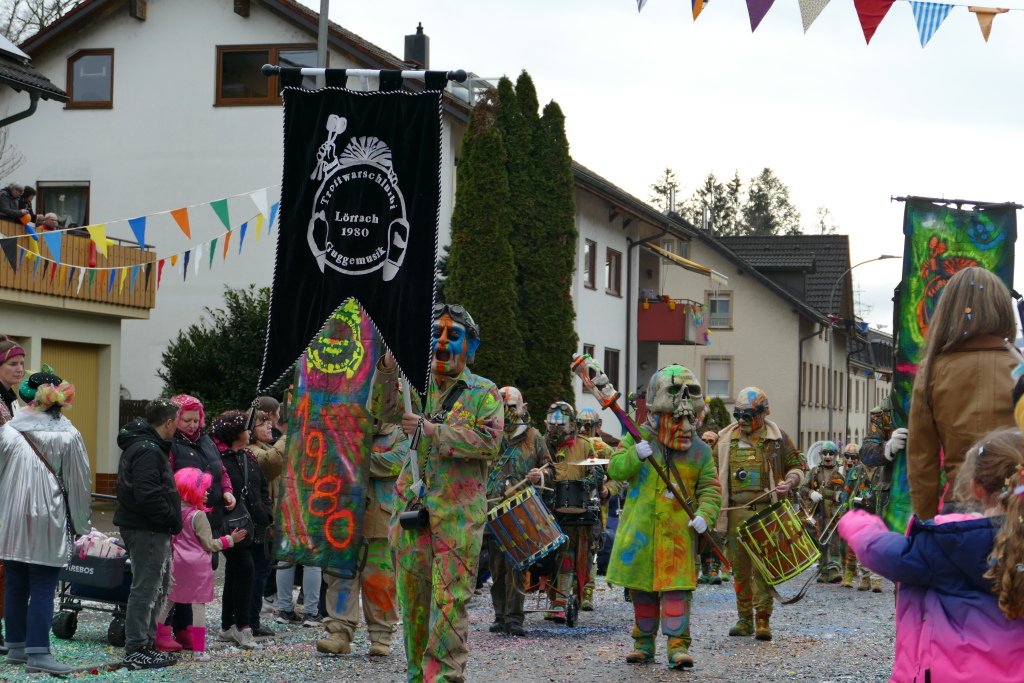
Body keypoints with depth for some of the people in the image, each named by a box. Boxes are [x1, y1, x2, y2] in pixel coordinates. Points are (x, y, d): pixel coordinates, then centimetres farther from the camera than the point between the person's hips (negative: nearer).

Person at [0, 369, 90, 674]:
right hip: (49, 521, -2)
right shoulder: (68, 435, -6)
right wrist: (80, 522, 9)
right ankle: (38, 652, -6)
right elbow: (79, 481, -1)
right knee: (43, 586, -1)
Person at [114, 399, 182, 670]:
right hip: (147, 530, -11)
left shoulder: (143, 445, 17)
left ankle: (147, 640, 26)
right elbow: (147, 495, -26)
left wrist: (170, 520, 17)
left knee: (159, 587, 18)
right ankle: (136, 651, -3)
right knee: (146, 589, -7)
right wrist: (172, 520, -16)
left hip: (148, 528, 11)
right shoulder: (148, 451, -18)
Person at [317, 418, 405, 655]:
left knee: (379, 577, 0)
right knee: (342, 573, -3)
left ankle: (381, 636, 10)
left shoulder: (398, 436, 4)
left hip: (380, 519, -4)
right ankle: (340, 632, -2)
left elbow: (397, 462, -14)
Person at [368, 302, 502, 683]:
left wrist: (435, 432, -14)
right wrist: (389, 365, -15)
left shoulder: (484, 393, 6)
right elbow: (380, 410, 0)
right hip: (412, 505, 4)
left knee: (450, 596, -9)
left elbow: (488, 441, -9)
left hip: (459, 512, -4)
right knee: (412, 592, 7)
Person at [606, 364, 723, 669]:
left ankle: (678, 645, -7)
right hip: (640, 529, 1)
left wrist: (705, 515, -16)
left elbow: (710, 488, 2)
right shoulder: (638, 438, 0)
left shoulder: (700, 451, 1)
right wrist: (635, 456, -26)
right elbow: (615, 469, -7)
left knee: (676, 587, -9)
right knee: (642, 588, 11)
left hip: (678, 532, -1)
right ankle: (644, 643, 23)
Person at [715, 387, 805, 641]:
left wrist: (790, 482, -11)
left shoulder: (778, 439, 3)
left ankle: (763, 620, -2)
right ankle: (744, 619, 16)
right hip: (736, 512, 3)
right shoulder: (726, 439, 12)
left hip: (767, 512, -3)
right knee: (739, 567, 6)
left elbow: (797, 466, 10)